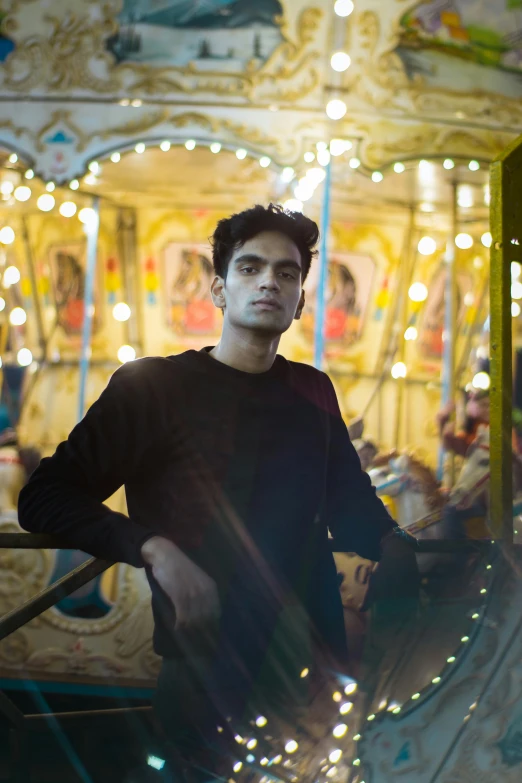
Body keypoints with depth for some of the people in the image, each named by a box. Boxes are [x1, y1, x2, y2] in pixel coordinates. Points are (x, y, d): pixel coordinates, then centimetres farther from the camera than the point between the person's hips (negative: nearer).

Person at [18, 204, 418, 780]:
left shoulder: (313, 392, 11)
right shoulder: (152, 386, -3)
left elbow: (351, 504, 20)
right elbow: (44, 497, -8)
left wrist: (393, 548, -4)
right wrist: (156, 550, -23)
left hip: (315, 667, 4)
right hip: (206, 679, -4)